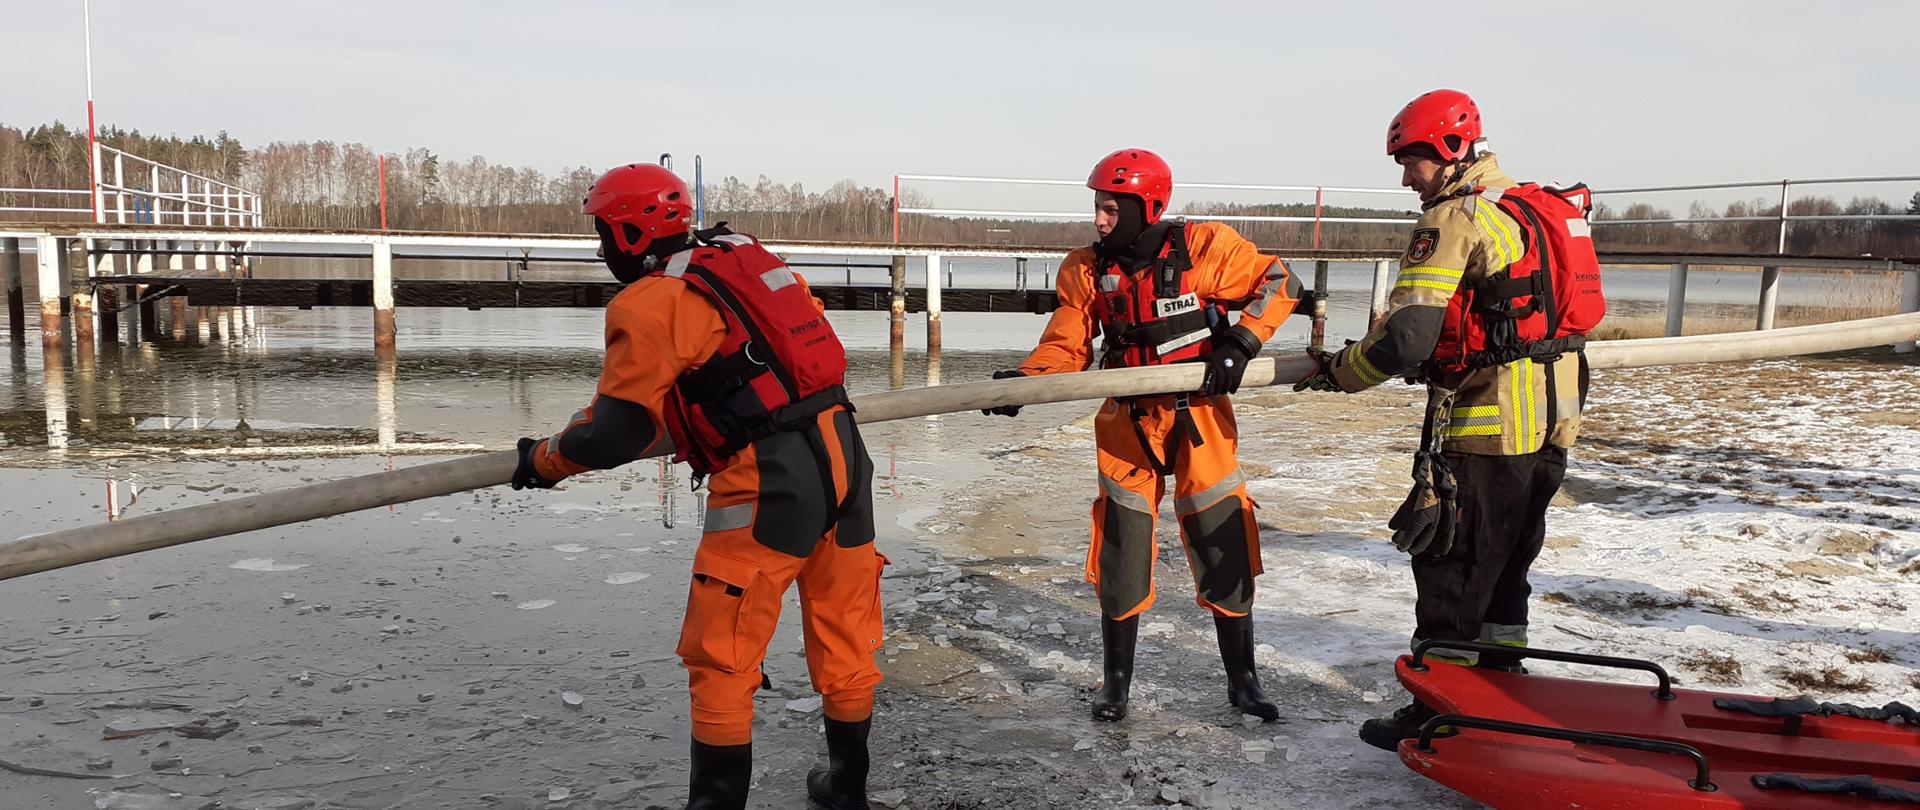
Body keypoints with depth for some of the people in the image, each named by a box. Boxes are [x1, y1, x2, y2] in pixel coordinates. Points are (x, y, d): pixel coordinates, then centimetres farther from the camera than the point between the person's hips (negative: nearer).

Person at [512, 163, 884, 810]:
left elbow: (614, 435, -7)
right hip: (843, 454, 8)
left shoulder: (648, 304, -7)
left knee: (720, 657, 6)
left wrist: (543, 460, 11)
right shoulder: (748, 256, 14)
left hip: (770, 482, -8)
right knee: (844, 634, 19)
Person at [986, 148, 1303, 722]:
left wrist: (1240, 342, -14)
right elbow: (1066, 346, -4)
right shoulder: (1086, 270, -1)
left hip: (1201, 420, -2)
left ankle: (1242, 680, 24)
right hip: (1128, 425, 2)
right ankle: (1115, 681, 23)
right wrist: (1023, 379, -21)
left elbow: (1278, 284, -2)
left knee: (1225, 553, 5)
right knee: (1121, 558, 4)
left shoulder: (1204, 249, -10)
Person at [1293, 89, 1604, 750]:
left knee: (1451, 569, 2)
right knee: (1505, 566, 19)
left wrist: (1339, 371, -4)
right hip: (1552, 423, 9)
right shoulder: (1539, 207, 15)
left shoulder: (1454, 219, -14)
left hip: (1486, 427, -9)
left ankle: (1437, 713, 11)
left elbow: (1405, 338, -21)